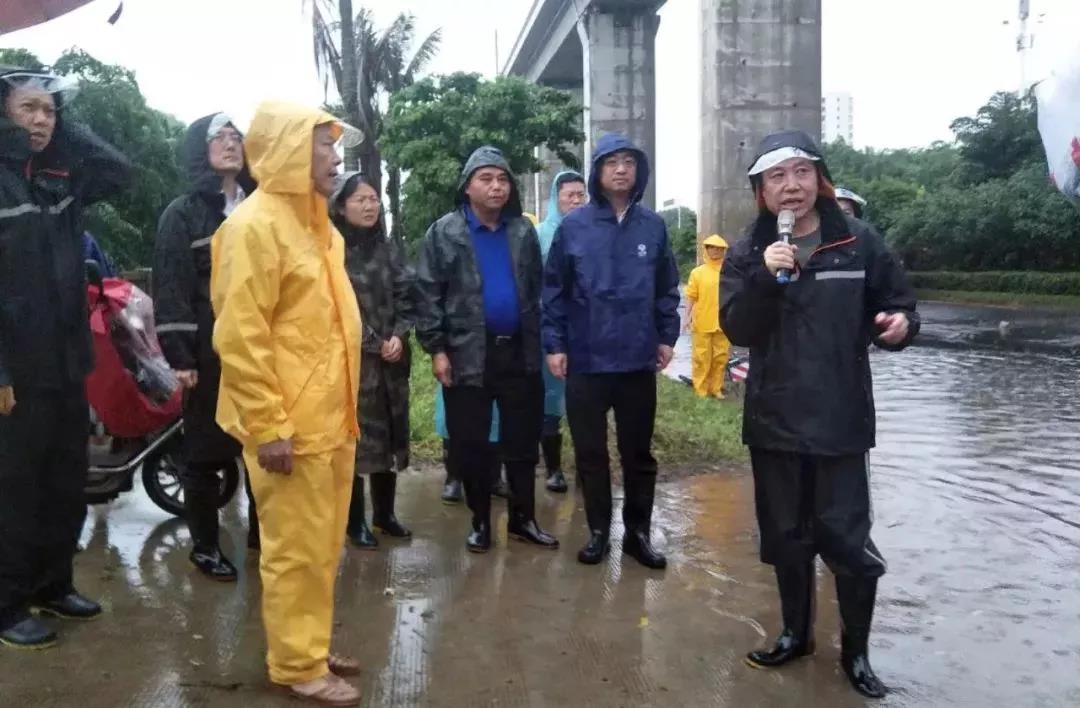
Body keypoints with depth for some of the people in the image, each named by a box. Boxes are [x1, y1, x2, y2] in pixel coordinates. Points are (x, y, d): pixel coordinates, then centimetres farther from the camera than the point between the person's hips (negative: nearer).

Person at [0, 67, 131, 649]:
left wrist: (64, 128, 6)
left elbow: (119, 171, 18)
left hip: (67, 364, 7)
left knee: (68, 484, 14)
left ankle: (52, 584, 30)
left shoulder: (59, 178, 10)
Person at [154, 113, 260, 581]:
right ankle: (204, 545, 17)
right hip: (211, 349, -4)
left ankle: (261, 530, 26)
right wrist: (179, 356, -13)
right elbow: (170, 289, -5)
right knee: (206, 449, 4)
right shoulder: (182, 213, 2)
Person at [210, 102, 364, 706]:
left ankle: (311, 647, 32)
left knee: (322, 545, 17)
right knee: (296, 549, 3)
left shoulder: (313, 222, 15)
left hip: (328, 419, 9)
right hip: (290, 426, -9)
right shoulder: (256, 225, -14)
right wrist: (268, 426, -20)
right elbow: (240, 338, -19)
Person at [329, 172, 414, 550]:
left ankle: (384, 513, 24)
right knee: (355, 437, -1)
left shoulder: (389, 246, 11)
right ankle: (356, 522, 12)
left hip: (392, 358, 5)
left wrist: (399, 337, -9)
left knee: (389, 434, 10)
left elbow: (407, 295, 7)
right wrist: (374, 344, -11)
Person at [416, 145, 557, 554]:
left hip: (519, 353, 3)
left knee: (523, 441, 10)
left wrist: (539, 342, 9)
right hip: (467, 355, -3)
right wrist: (436, 348, -9)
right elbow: (429, 295, -4)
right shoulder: (444, 233, -3)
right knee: (471, 446, 6)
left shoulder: (524, 231, 7)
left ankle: (523, 519, 25)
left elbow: (537, 290, 13)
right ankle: (480, 521, 23)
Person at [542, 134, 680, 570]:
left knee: (638, 452, 12)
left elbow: (667, 288, 8)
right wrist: (554, 344, -5)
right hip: (586, 360, -1)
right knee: (591, 452, 10)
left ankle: (638, 531, 27)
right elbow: (554, 290, -1)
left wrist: (667, 337, 3)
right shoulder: (573, 226, -3)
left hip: (638, 359, 1)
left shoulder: (653, 226, 2)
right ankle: (598, 529, 26)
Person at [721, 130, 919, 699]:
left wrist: (898, 326, -18)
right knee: (786, 536, 15)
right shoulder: (747, 254, 2)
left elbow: (899, 310, 5)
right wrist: (764, 277, -23)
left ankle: (856, 650, 25)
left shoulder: (861, 243, -1)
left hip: (841, 422, -2)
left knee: (846, 539, 2)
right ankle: (796, 633, 36)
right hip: (773, 423, 2)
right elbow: (737, 330, -8)